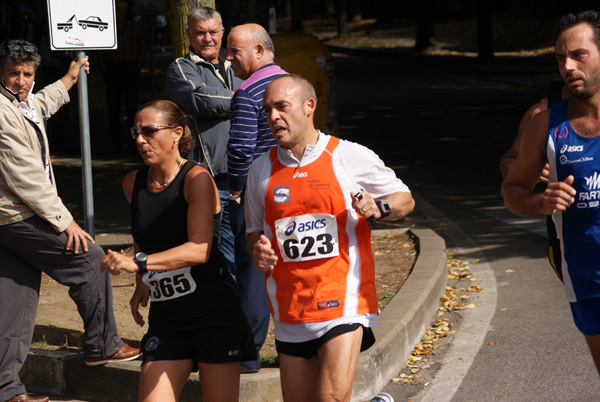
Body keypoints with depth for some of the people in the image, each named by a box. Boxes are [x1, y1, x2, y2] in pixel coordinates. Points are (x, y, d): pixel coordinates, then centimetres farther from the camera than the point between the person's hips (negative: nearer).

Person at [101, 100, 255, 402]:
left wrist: (139, 263, -29)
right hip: (166, 317, 5)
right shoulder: (132, 183, 8)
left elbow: (200, 249, -21)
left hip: (214, 311, -5)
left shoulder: (196, 179, -10)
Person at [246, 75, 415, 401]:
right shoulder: (261, 169, 8)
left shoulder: (350, 157, -2)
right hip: (290, 311, 4)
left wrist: (379, 208, -12)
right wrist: (257, 250, -2)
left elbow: (405, 199, 8)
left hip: (342, 304, -4)